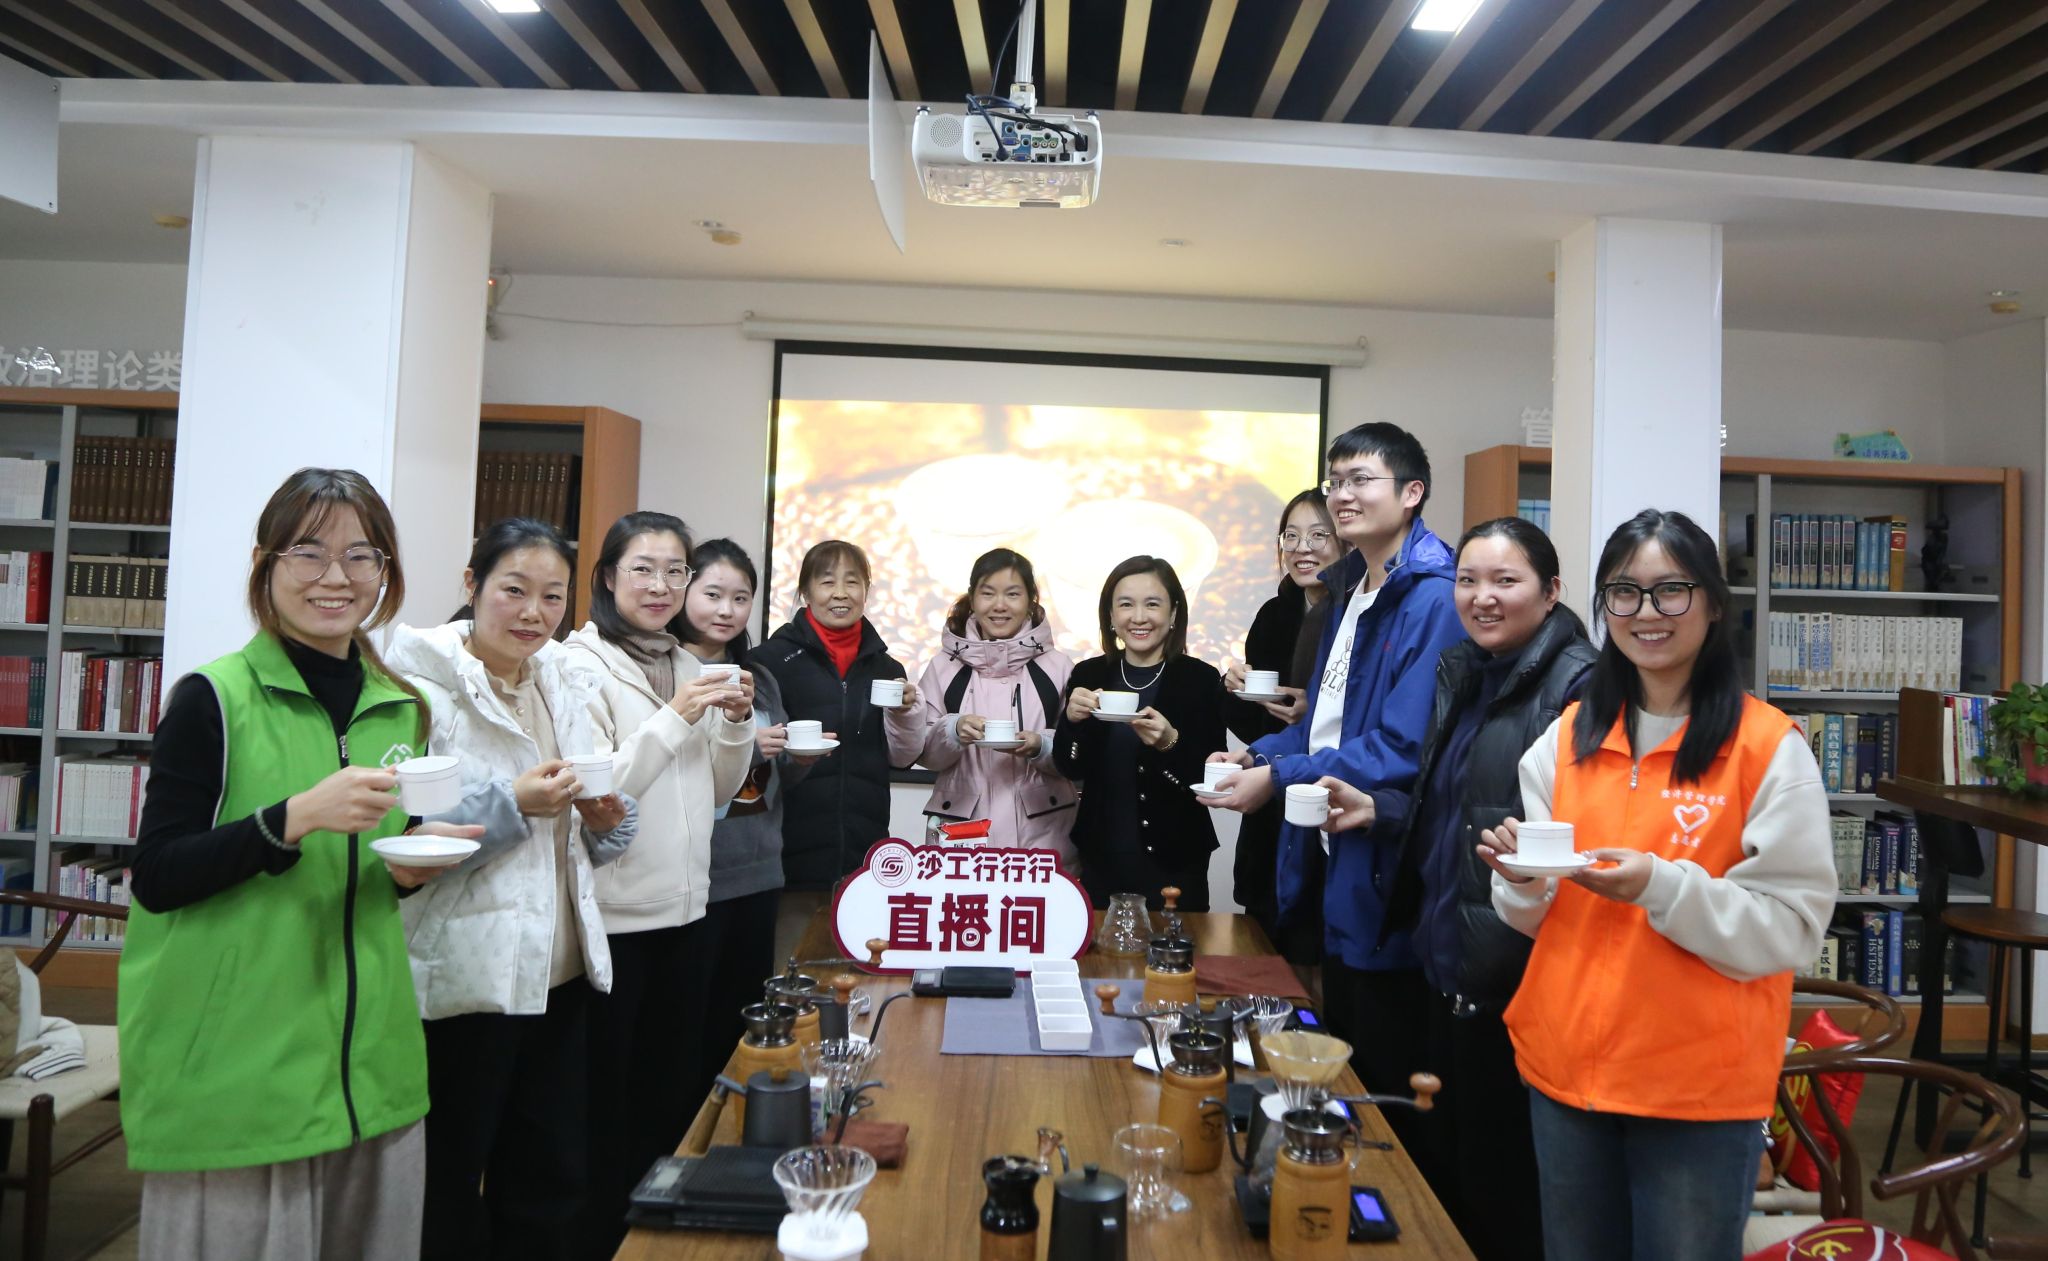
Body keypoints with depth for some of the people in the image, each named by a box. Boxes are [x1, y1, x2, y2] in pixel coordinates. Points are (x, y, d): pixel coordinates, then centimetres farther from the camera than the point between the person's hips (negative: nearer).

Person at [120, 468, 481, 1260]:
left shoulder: (399, 709, 8)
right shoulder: (214, 698, -8)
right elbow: (157, 878, -11)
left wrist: (412, 868, -3)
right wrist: (299, 816, -23)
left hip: (368, 1058, 5)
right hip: (232, 1065, -5)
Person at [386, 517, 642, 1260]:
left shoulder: (567, 685, 9)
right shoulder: (423, 687, -11)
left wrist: (608, 818, -5)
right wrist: (512, 804, -24)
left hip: (558, 974, 6)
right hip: (459, 982, -6)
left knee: (550, 1193, 17)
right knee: (446, 1201, 10)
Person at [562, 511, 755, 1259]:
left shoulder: (688, 666, 11)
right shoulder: (583, 663, -10)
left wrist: (735, 724, -3)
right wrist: (673, 719, -23)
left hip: (683, 908, 7)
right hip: (611, 915, -7)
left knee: (670, 1095, 18)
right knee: (605, 1101, 7)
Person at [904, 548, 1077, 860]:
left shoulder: (1056, 666, 3)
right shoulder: (944, 665, 5)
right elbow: (924, 752, 6)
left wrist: (1041, 746, -15)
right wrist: (953, 730, -14)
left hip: (1040, 831, 0)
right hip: (961, 829, 1)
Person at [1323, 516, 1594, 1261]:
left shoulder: (1577, 687, -16)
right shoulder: (1458, 676, 11)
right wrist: (1374, 808, 6)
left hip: (1518, 975, -8)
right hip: (1451, 962, 9)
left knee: (1504, 1180, 8)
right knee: (1439, 1170, 21)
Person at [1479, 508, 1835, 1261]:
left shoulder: (1769, 747, -10)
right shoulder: (1568, 735, 3)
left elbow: (1793, 926, -12)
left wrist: (1664, 887, -26)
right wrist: (1524, 878, -14)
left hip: (1701, 1084, -4)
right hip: (1564, 1063, 4)